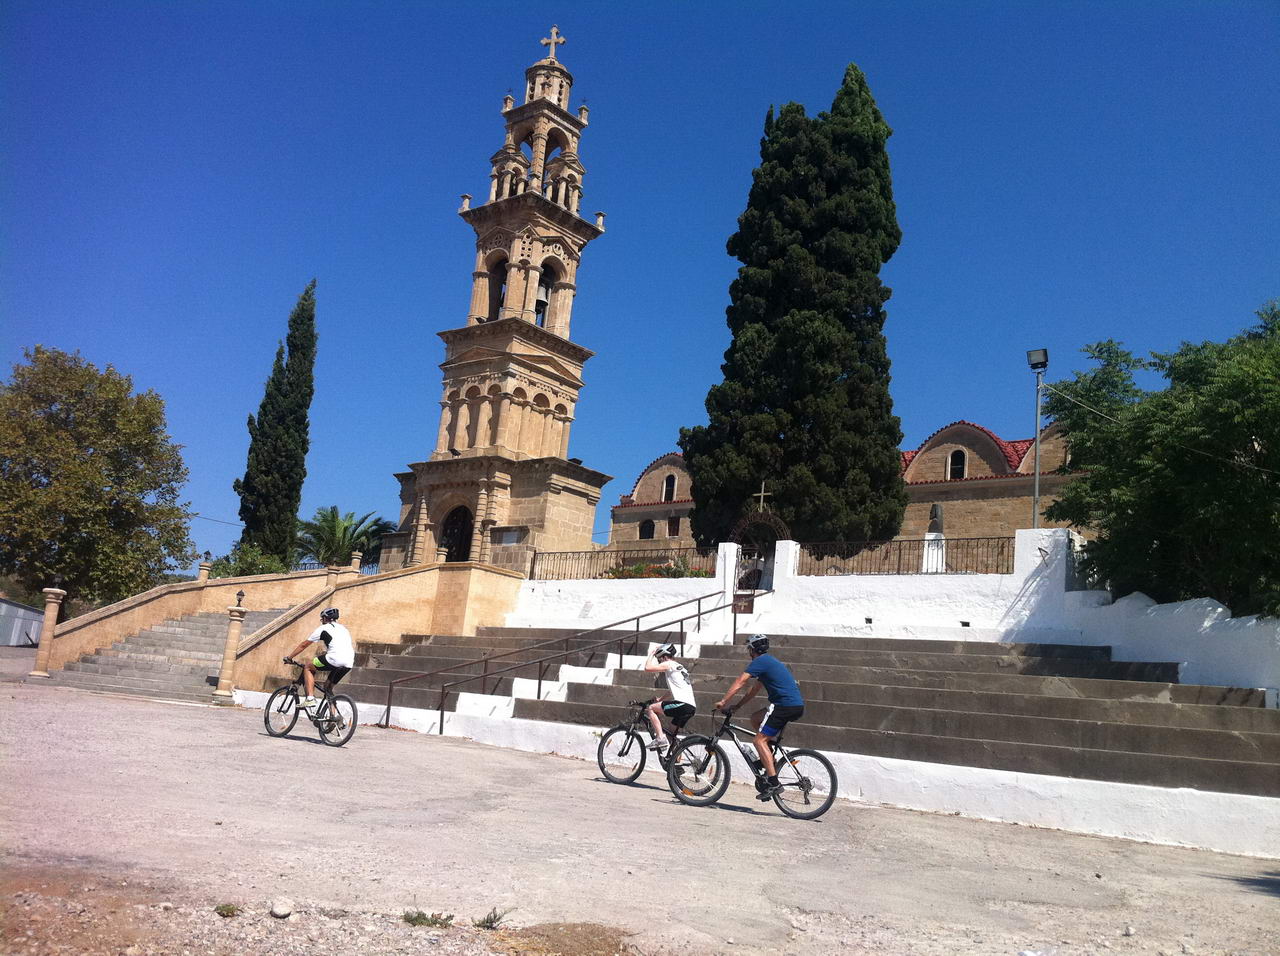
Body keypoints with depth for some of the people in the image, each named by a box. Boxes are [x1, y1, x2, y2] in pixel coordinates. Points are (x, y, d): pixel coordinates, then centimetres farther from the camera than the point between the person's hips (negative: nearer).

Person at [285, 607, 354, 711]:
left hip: (335, 660, -6)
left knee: (307, 666, 16)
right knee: (329, 686, 25)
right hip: (349, 664, 6)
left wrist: (289, 658, 31)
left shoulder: (323, 628, 14)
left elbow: (303, 645, 21)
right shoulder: (343, 629, 31)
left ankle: (310, 698, 2)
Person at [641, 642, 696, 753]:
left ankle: (660, 738, -12)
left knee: (651, 708, -1)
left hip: (682, 704, -9)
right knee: (673, 735, 21)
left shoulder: (669, 664, 1)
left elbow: (648, 667, -6)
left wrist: (652, 654, 10)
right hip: (692, 707, 9)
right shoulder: (680, 668, 30)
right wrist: (659, 699, 35)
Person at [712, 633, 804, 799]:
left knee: (759, 740, -8)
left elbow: (739, 683, -13)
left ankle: (774, 783, -15)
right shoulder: (769, 661, 24)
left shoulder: (760, 661, -5)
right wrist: (736, 706, 26)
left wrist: (723, 702, -11)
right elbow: (754, 689, 27)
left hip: (785, 705, -9)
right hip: (797, 705, 9)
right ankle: (769, 758, 17)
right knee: (757, 718, 23)